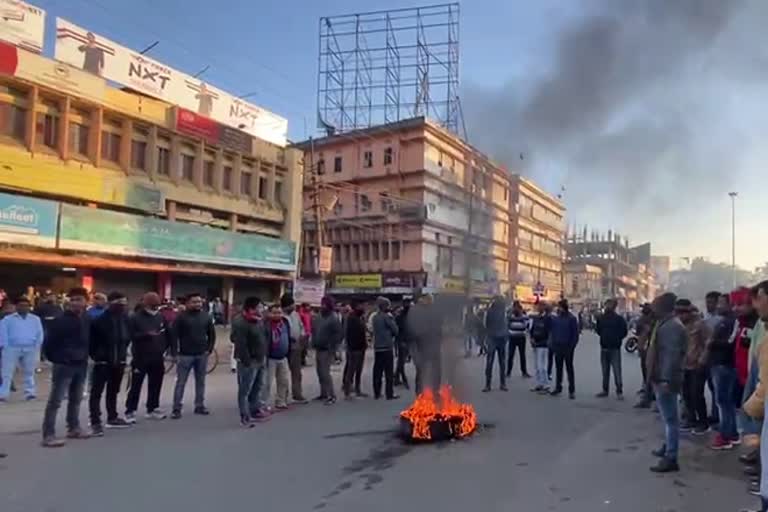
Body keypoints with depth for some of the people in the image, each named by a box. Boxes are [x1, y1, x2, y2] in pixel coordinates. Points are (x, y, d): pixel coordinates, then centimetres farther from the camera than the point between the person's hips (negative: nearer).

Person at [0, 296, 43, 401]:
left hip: (30, 349, 2)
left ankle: (30, 393, 19)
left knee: (29, 372, 11)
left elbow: (39, 334, 9)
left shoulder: (35, 319, 10)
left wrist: (37, 346, 0)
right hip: (12, 348, -2)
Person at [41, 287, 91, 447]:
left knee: (76, 399, 17)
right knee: (55, 400, -4)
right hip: (64, 366, -6)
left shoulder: (87, 320, 6)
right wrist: (56, 359, -4)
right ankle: (48, 435, -2)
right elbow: (48, 343, -9)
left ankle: (73, 428, 29)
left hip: (81, 365, 7)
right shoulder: (60, 320, -12)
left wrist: (85, 356, 10)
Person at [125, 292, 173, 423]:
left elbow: (169, 333, 16)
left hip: (157, 359, 5)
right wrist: (147, 334, -26)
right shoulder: (135, 318, -7)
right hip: (140, 359, -5)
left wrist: (164, 348, 9)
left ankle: (153, 409, 23)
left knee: (155, 385, 11)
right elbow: (131, 336, -17)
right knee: (136, 386, -2)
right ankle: (130, 411, 5)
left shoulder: (160, 317, 9)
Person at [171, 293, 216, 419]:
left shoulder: (206, 316, 5)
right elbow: (174, 335, -8)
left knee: (200, 382, 11)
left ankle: (199, 406, 20)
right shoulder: (181, 316, -7)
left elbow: (212, 334, 11)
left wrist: (210, 349, 3)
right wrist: (174, 353, -12)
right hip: (185, 355, -4)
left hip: (202, 355, 4)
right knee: (181, 382, 1)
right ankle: (176, 408, 7)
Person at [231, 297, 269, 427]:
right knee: (245, 390, -1)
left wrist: (264, 357, 15)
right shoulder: (240, 323, -20)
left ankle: (255, 411, 30)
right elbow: (241, 345, -23)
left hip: (260, 360, 9)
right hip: (249, 362, -9)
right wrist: (247, 362, -22)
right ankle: (245, 417, 5)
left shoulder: (258, 321, 9)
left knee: (257, 388, 18)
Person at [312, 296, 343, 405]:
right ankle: (323, 393, 24)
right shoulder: (318, 317, 10)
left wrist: (333, 348, -19)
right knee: (320, 373, 13)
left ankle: (332, 396, -4)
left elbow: (339, 334, -15)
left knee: (325, 373, -11)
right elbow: (313, 331, 20)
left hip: (327, 350, -8)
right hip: (318, 349, 8)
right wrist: (313, 343, 9)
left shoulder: (333, 318, -11)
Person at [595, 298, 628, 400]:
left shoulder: (619, 319, -4)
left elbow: (624, 332, -5)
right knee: (605, 370, 11)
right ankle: (605, 390, 19)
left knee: (617, 370, -6)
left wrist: (617, 339, -8)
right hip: (604, 347, 5)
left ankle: (619, 391, 0)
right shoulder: (601, 318, 7)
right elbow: (598, 330, 15)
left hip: (615, 348, -5)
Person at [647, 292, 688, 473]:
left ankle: (671, 459, -4)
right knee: (668, 417, 22)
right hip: (662, 378, 11)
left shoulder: (672, 326, -18)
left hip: (666, 380, -11)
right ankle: (667, 448, 36)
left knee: (670, 419, -7)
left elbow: (671, 355, -26)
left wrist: (666, 379, -29)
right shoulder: (666, 324, 16)